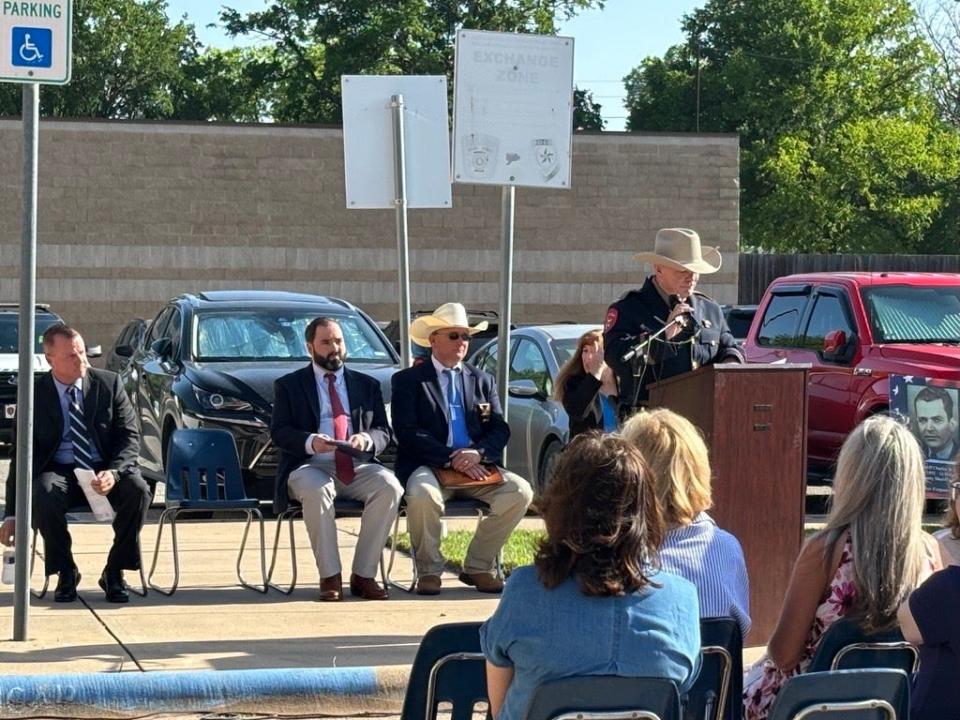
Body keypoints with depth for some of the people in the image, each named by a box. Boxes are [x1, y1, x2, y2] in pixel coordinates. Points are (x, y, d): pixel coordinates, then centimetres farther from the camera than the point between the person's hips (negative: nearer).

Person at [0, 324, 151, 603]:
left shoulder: (109, 384, 1)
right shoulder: (35, 394, -1)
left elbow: (130, 436, 0)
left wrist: (114, 472, -22)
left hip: (105, 472, 1)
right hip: (59, 472, -1)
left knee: (138, 490, -30)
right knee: (43, 493, -35)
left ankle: (114, 572, -14)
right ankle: (66, 573, -15)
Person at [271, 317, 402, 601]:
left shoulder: (367, 385, 20)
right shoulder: (288, 385, 12)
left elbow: (384, 431, 14)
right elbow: (279, 431, 1)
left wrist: (366, 439, -11)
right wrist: (310, 442, -20)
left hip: (358, 467, 3)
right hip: (311, 466, -2)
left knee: (389, 486, -29)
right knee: (316, 491, -38)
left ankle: (363, 574, -23)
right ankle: (330, 577, -27)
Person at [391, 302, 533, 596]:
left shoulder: (482, 380, 19)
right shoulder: (408, 380, 5)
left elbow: (500, 429, 10)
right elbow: (408, 434, -7)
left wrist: (478, 453, -13)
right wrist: (451, 459, -18)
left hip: (476, 467, 4)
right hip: (428, 466, -4)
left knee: (520, 492, -22)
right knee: (422, 495, -38)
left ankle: (477, 566, -7)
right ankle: (429, 570, -14)